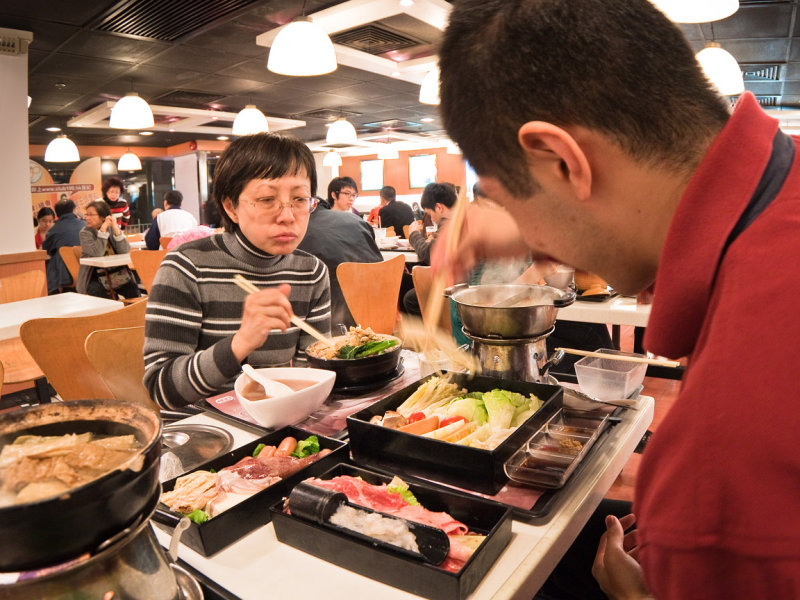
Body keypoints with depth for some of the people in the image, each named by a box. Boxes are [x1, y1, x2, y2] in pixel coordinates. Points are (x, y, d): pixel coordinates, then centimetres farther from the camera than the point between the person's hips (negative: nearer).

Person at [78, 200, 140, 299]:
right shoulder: (85, 233, -3)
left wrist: (116, 229, -17)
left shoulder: (113, 228, 4)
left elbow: (125, 251, -10)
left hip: (118, 272, 2)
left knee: (133, 290, -21)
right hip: (95, 276, -2)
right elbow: (97, 253, -22)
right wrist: (103, 229, -20)